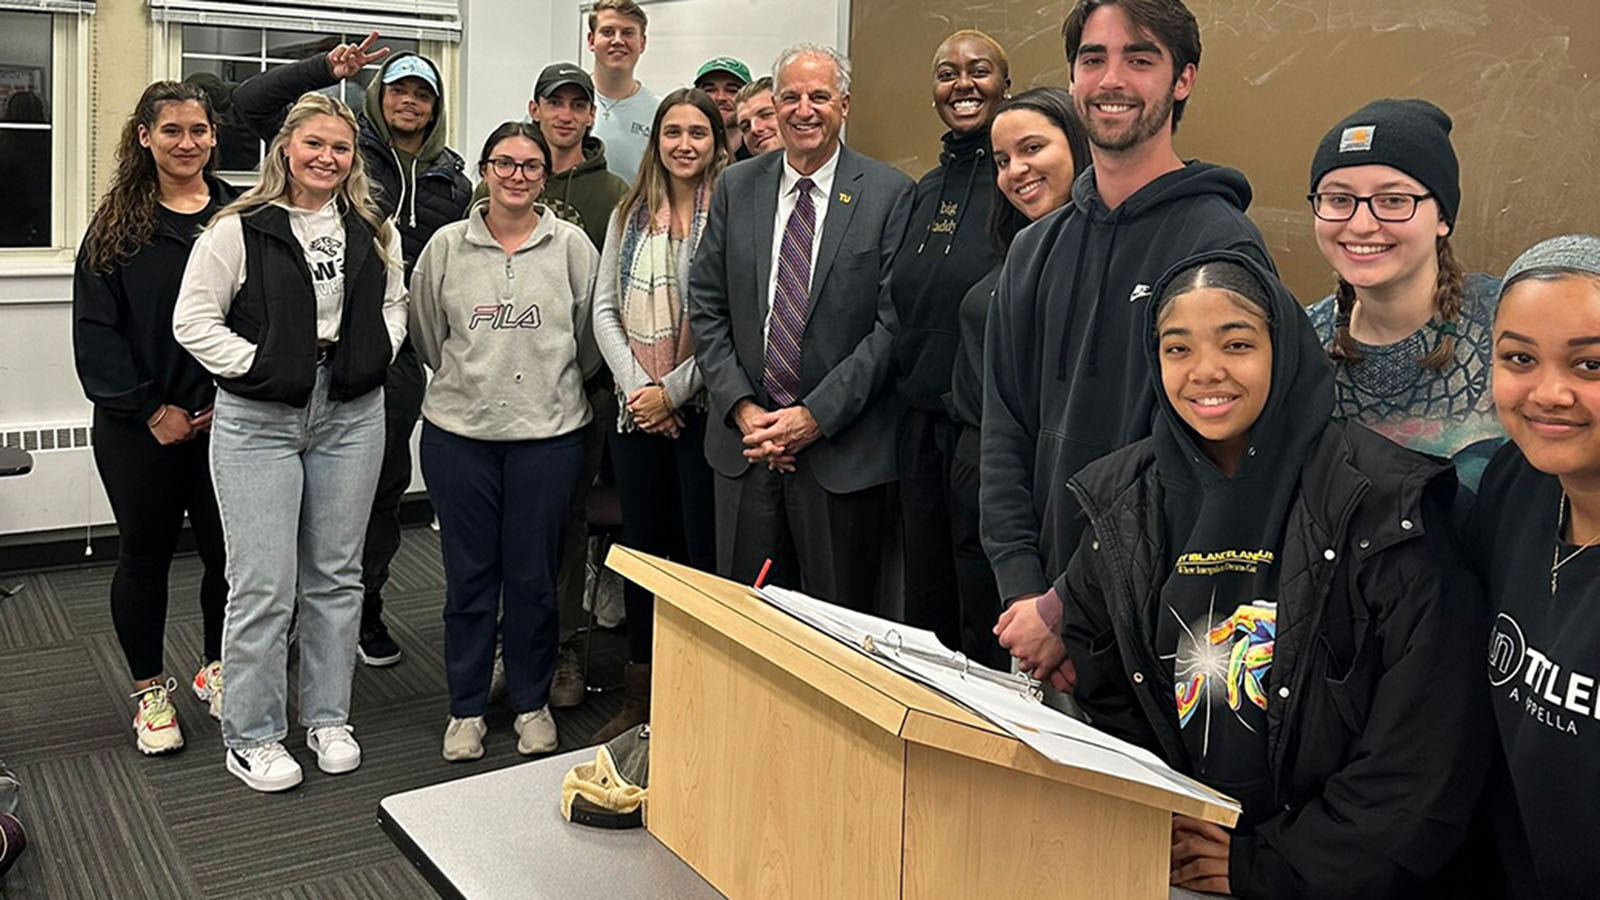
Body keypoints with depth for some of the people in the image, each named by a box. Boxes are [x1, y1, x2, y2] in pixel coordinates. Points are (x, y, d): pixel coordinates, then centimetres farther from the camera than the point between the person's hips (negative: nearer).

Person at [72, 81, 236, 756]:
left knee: (227, 548, 8)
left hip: (224, 420, 1)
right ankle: (150, 688, 26)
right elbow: (95, 328, -3)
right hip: (139, 427, -1)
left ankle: (216, 669, 30)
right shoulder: (118, 223, 0)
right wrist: (149, 409, -10)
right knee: (146, 553, 10)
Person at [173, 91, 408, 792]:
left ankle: (328, 718, 26)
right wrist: (255, 367, -12)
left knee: (336, 575, 12)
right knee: (262, 585, -2)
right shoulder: (238, 229, -5)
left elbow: (393, 305, 20)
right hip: (258, 421, -4)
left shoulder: (373, 233, 9)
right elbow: (194, 320, -5)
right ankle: (251, 736, 13)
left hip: (351, 415, 4)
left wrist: (374, 358, 5)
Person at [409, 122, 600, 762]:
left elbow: (589, 338, 7)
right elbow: (427, 335, 12)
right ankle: (466, 707, 22)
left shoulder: (572, 245, 1)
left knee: (534, 575, 7)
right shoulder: (447, 246, 3)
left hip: (549, 433, -1)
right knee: (468, 574, 8)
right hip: (459, 431, 1)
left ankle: (531, 702, 24)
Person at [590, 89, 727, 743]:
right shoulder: (630, 214, 12)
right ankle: (639, 700, 25)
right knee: (641, 549, 12)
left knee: (704, 553, -1)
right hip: (636, 412, 5)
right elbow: (605, 307, 9)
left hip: (702, 410, -5)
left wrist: (672, 391, -12)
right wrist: (636, 387, -5)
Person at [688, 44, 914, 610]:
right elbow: (706, 307, 6)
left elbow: (892, 322, -9)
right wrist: (741, 408, -5)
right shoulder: (736, 188, 8)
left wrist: (816, 415, -13)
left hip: (843, 447, -3)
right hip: (744, 438, 3)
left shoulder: (890, 195, -3)